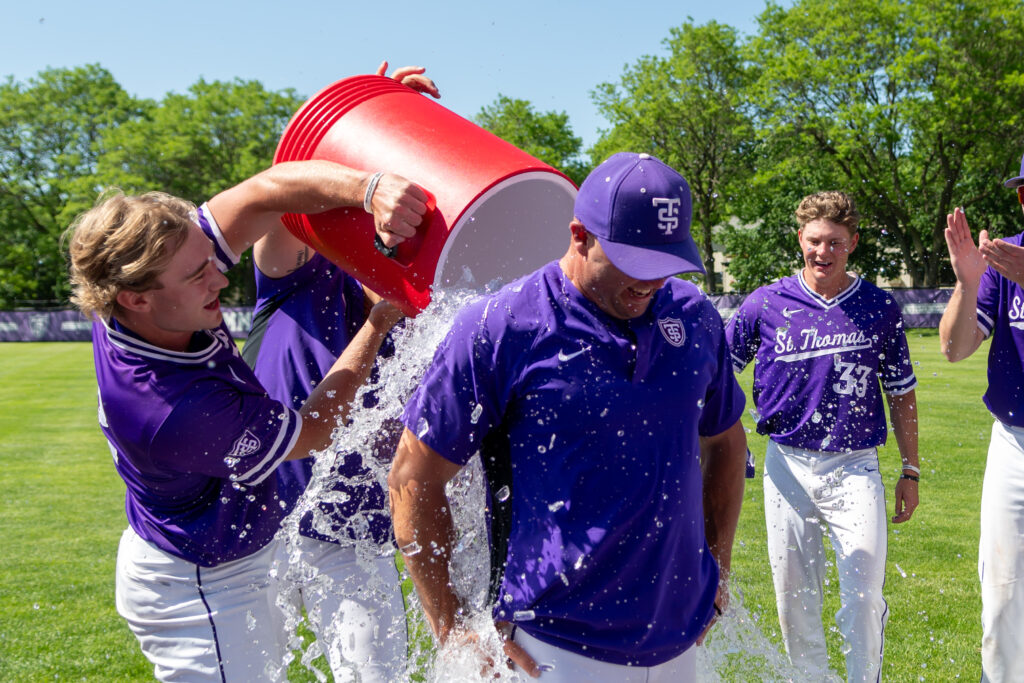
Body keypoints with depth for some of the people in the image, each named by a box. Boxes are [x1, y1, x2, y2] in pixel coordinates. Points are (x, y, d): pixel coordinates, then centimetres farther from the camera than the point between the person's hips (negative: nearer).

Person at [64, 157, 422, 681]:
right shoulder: (174, 413, -37)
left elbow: (268, 191, -20)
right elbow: (315, 430, -19)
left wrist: (367, 189, -37)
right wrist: (378, 324, -14)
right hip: (196, 591, -9)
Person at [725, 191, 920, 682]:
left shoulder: (880, 309, 2)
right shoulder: (765, 304, -1)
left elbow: (901, 394, 10)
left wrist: (910, 470, 10)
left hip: (855, 467, 0)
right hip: (787, 466, 1)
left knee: (864, 593, -8)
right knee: (793, 594, 8)